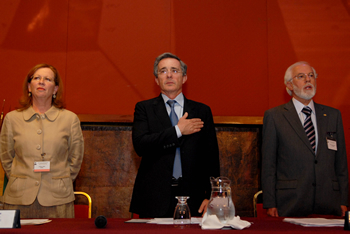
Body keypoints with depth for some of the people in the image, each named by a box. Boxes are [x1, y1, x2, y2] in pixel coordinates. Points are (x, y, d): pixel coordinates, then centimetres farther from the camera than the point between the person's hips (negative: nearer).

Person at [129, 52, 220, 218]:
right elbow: (140, 145, -10)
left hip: (191, 197, 1)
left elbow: (211, 158, 7)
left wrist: (210, 197, -1)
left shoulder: (202, 111, 9)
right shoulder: (144, 108, 6)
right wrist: (178, 130, -10)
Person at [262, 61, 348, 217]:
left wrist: (343, 201, 6)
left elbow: (341, 163, 12)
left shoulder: (333, 115, 12)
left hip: (329, 204, 3)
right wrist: (270, 204, -5)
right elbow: (268, 165, 0)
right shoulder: (274, 116, 2)